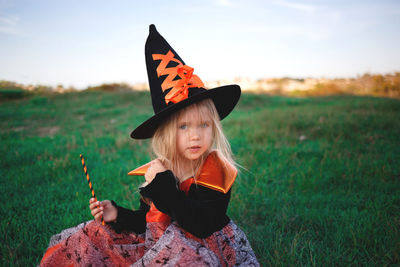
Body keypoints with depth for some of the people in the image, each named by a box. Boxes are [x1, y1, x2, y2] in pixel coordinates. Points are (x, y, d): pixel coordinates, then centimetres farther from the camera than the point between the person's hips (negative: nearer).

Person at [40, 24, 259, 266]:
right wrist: (118, 215, -9)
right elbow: (147, 220, 9)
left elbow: (201, 227, -28)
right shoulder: (158, 169, -2)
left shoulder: (215, 169, -19)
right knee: (94, 235, 5)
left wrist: (163, 185, -29)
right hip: (159, 242, 6)